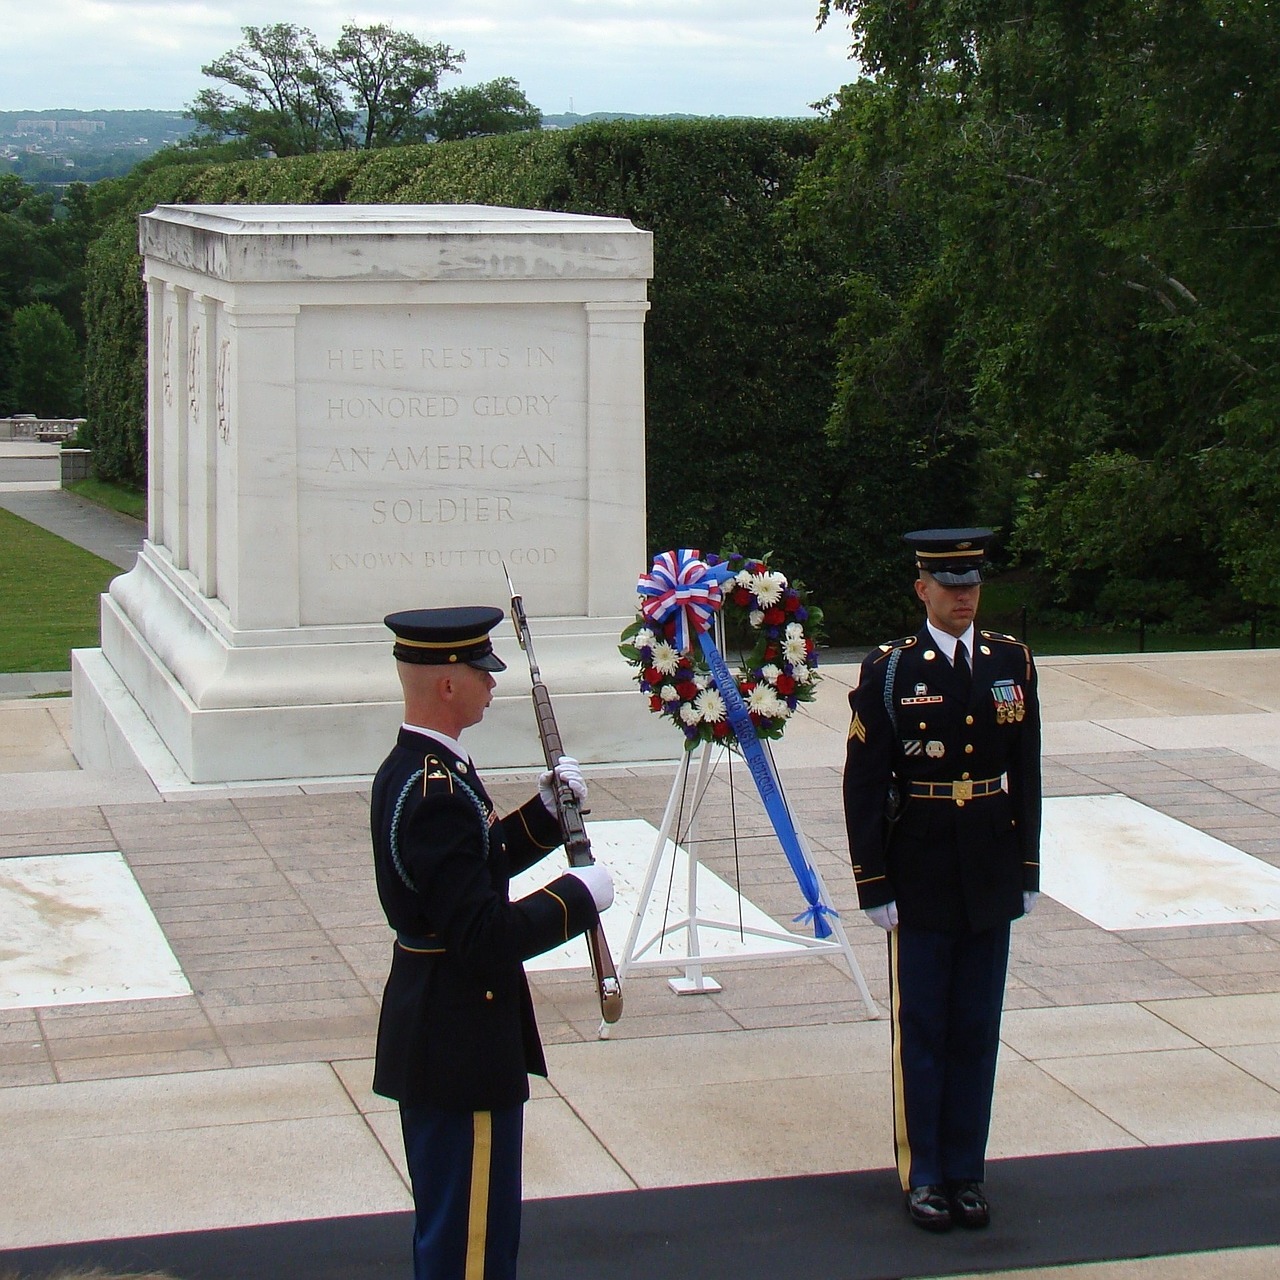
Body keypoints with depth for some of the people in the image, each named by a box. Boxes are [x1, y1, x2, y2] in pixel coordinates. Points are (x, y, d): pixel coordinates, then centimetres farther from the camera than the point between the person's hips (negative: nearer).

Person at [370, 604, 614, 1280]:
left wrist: (544, 811, 10)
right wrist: (577, 896, -17)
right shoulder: (439, 794, -26)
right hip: (463, 1045, -10)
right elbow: (483, 939, -28)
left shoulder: (408, 769, 6)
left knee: (450, 1224, 22)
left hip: (431, 1038, 10)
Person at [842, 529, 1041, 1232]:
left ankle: (966, 1172, 19)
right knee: (921, 1029, 5)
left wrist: (1028, 869, 7)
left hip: (991, 876, 3)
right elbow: (862, 785, -7)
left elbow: (1027, 772, 9)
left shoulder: (1012, 662, 5)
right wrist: (873, 883, -10)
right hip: (921, 876, -3)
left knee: (977, 1029, 9)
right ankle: (923, 1175, 15)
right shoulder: (890, 669, -7)